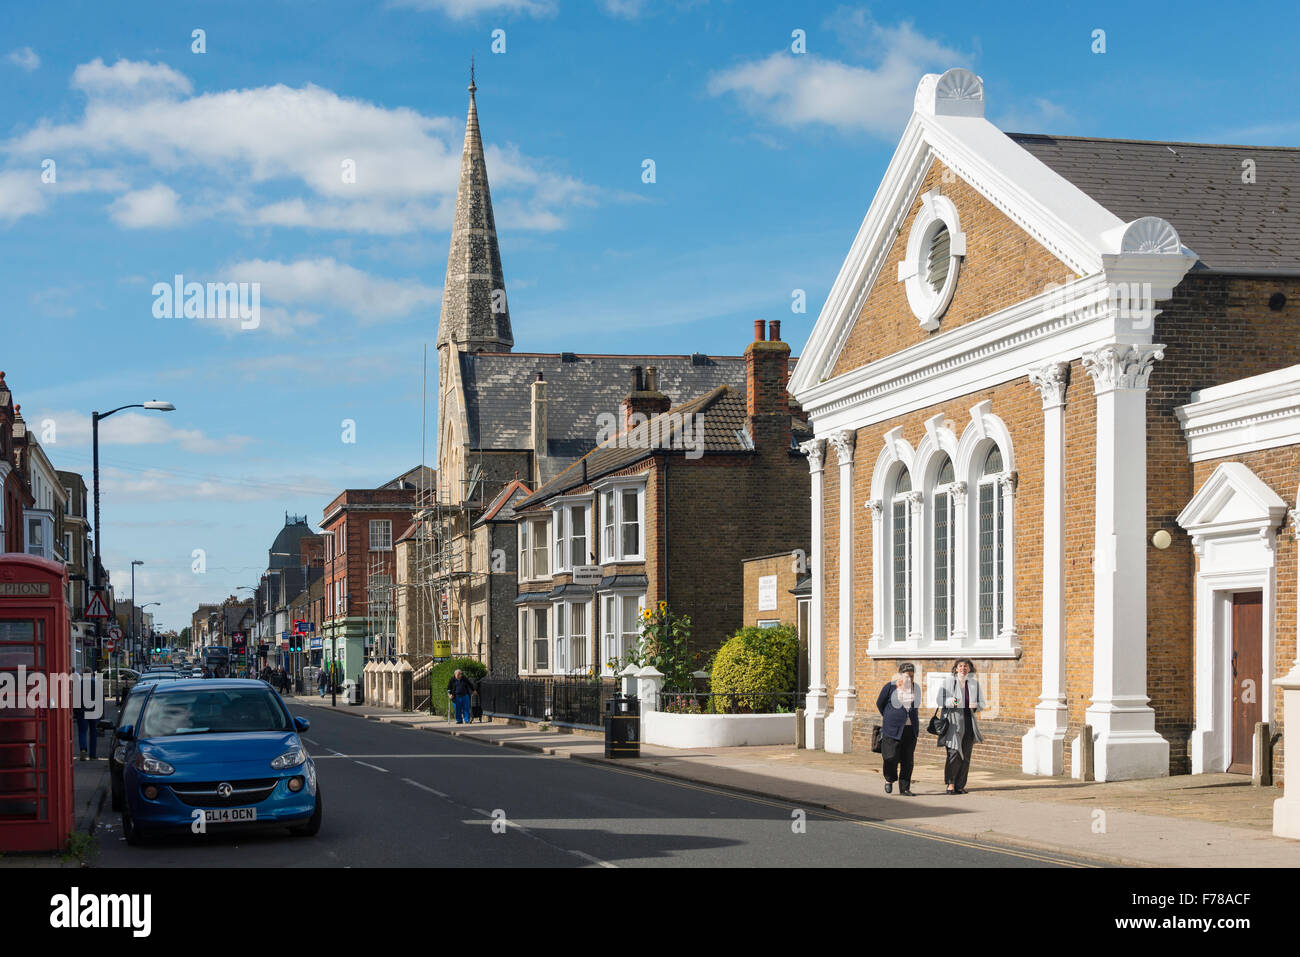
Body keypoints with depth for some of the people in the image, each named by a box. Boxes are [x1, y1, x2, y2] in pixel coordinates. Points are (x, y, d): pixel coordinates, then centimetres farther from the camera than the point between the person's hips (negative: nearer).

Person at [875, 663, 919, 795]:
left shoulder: (915, 688, 8)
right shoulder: (890, 687, -5)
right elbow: (879, 703, 8)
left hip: (910, 729, 3)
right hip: (893, 728, -3)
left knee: (907, 760, 1)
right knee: (891, 757, -7)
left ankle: (905, 788, 10)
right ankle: (889, 779, 21)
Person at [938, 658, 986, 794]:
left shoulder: (975, 684, 12)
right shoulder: (948, 682, 3)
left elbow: (982, 703, 15)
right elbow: (940, 700, -1)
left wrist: (976, 705, -7)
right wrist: (951, 701, -20)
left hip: (969, 721, 4)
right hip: (953, 721, -4)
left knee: (966, 756, 1)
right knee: (954, 753, -11)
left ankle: (960, 785, 10)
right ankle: (950, 783, 2)